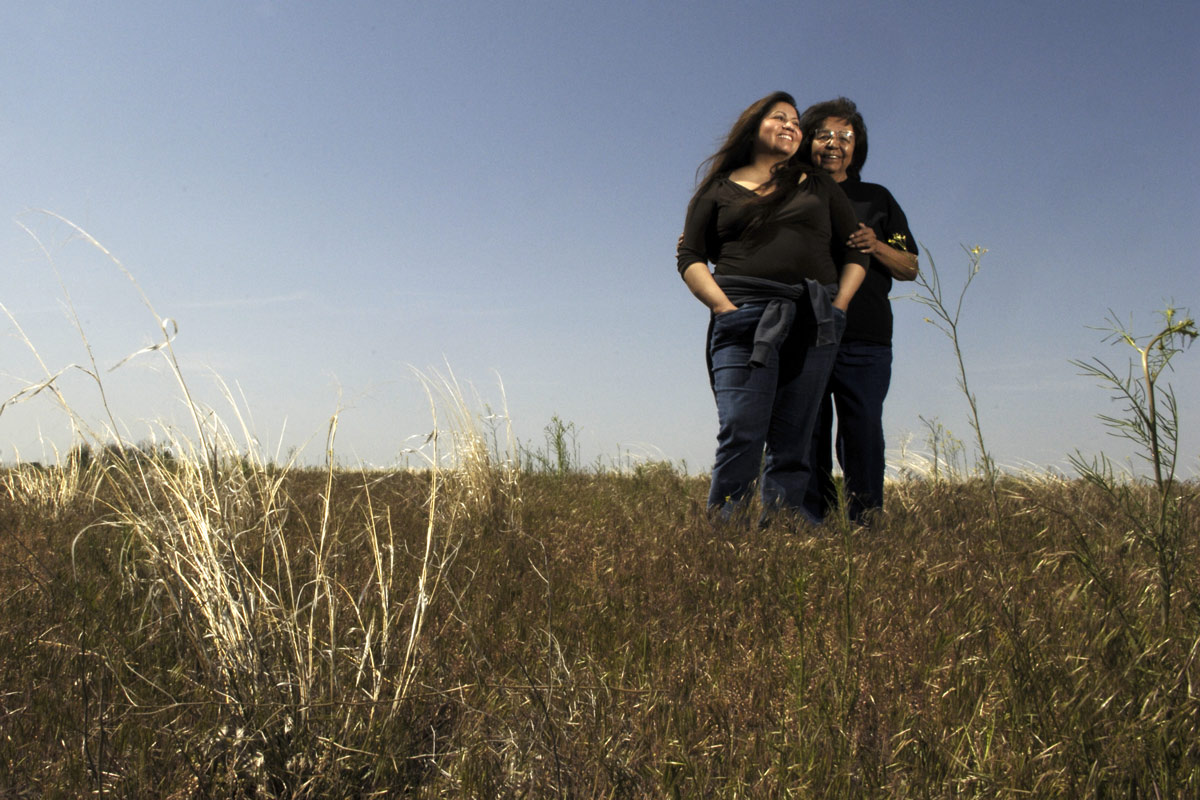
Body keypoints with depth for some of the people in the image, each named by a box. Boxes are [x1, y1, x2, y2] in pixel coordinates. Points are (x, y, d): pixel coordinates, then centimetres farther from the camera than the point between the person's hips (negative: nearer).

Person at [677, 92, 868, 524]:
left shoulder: (819, 186, 22)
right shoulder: (719, 188, 16)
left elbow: (855, 252, 18)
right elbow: (690, 257, 8)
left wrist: (838, 307, 3)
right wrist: (724, 307, -7)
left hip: (813, 324, 2)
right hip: (745, 320, -2)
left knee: (792, 440, -2)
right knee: (741, 432, -16)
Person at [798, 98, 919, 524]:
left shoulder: (877, 199, 18)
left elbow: (910, 268, 16)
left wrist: (876, 246, -5)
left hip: (864, 341, 0)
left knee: (863, 438, -6)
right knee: (807, 439, -1)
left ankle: (867, 526, -1)